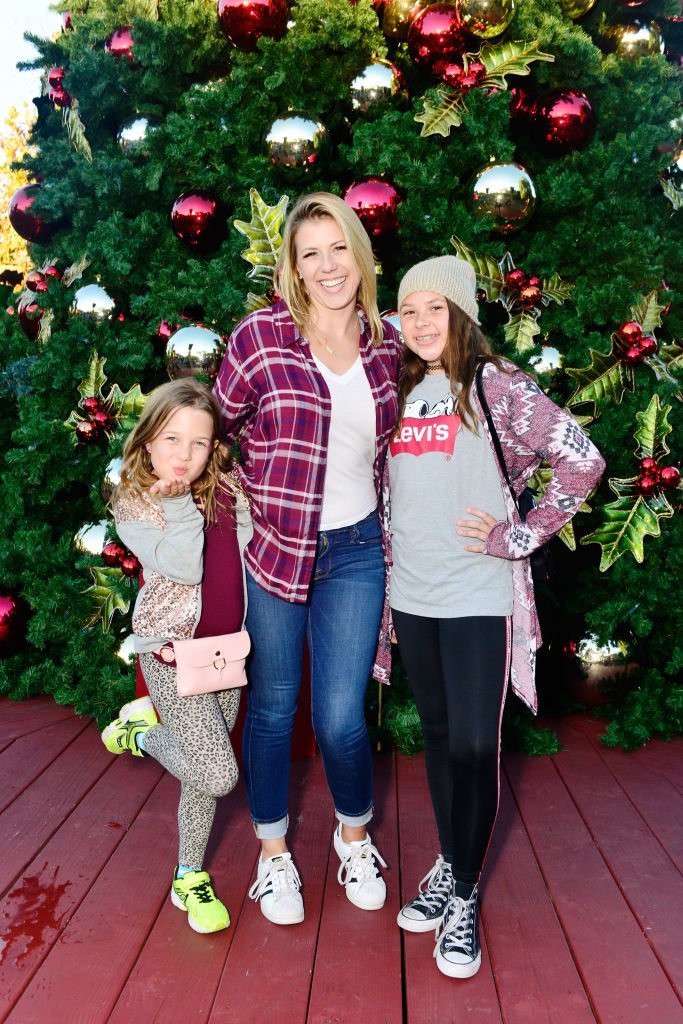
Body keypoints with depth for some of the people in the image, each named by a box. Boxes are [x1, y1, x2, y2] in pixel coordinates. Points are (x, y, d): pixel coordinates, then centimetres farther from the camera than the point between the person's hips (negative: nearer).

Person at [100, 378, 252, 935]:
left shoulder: (228, 488, -1)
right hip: (173, 649, -4)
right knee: (217, 774, -8)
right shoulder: (134, 504, -11)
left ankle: (190, 876, 37)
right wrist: (179, 502, -25)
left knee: (203, 772, 14)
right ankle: (143, 729, 19)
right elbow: (184, 567, -24)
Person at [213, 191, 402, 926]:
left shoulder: (387, 344, 4)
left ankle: (354, 834, 33)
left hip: (355, 549, 2)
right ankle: (272, 852, 36)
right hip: (272, 544, -1)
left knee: (340, 717, 1)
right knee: (272, 708, 12)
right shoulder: (260, 337, -8)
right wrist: (252, 500, 1)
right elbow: (219, 426, 3)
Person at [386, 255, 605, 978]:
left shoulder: (496, 386, -6)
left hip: (478, 598, -5)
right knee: (438, 737, 15)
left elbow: (582, 460, -11)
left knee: (474, 745, -1)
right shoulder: (398, 394, 10)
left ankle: (464, 893, 18)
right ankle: (449, 867, 32)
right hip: (411, 594, 5)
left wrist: (517, 537, -11)